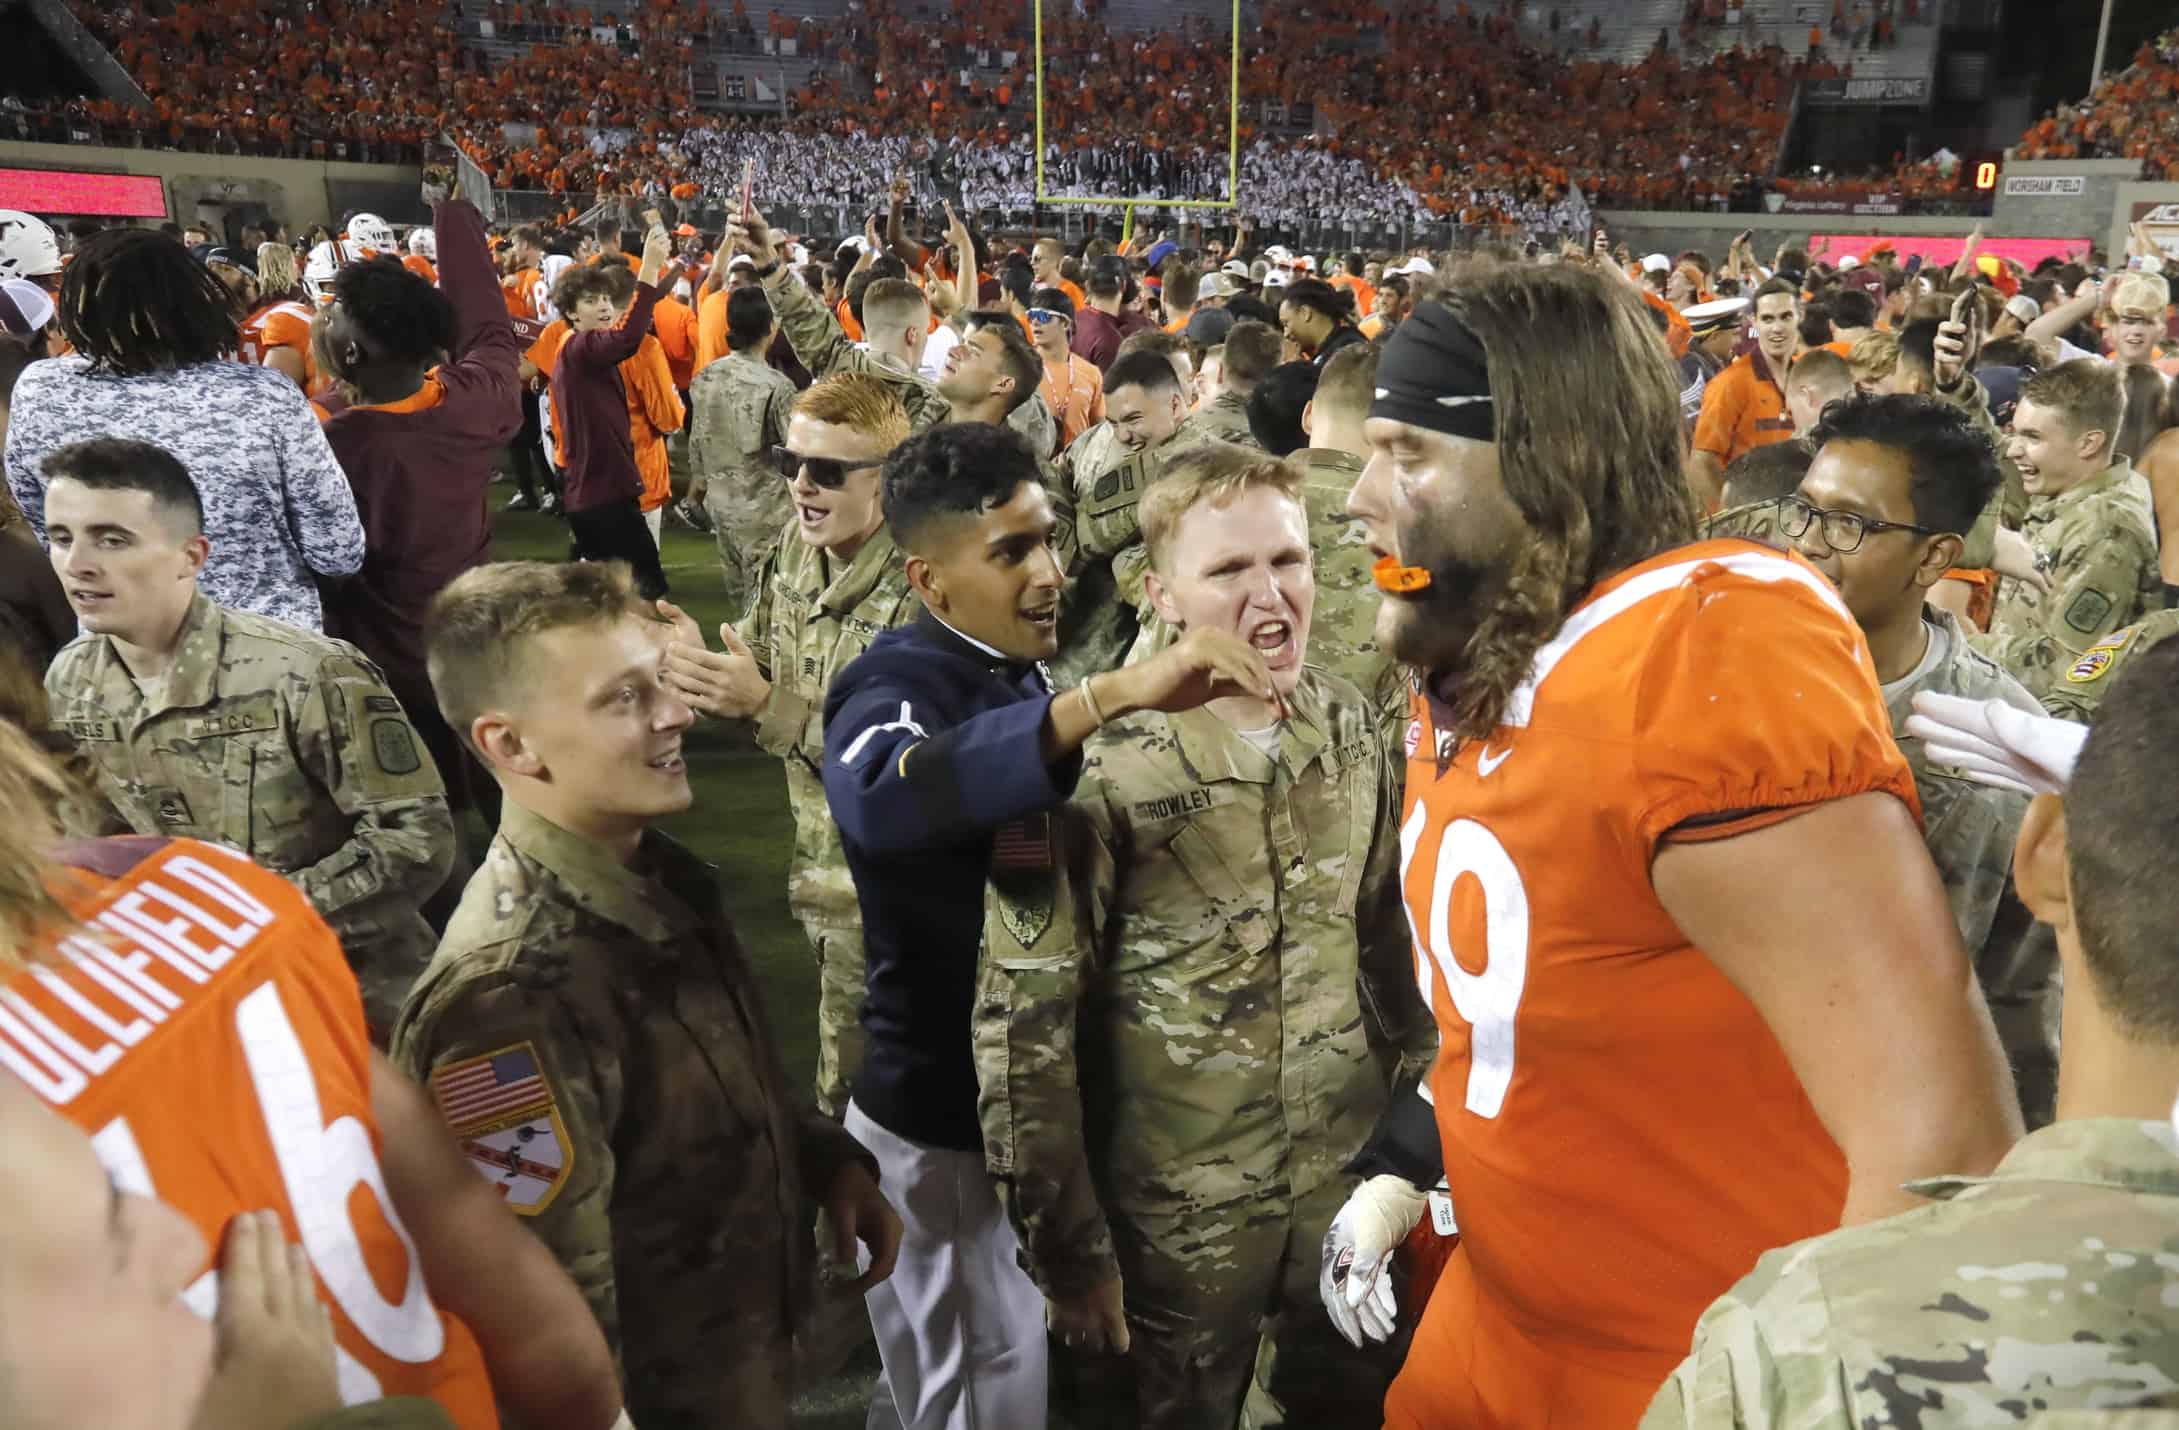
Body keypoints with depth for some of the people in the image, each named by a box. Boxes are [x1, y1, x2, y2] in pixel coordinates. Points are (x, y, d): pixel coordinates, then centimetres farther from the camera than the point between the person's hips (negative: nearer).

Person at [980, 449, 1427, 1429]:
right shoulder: (1098, 771, -20)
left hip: (1352, 1176, 4)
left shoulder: (1357, 733, -5)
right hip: (1179, 1210, -4)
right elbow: (1024, 1024, -16)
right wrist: (1067, 1244, -11)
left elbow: (1393, 940, 8)